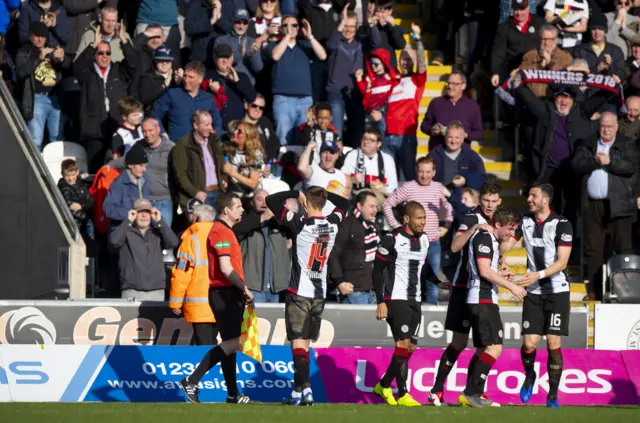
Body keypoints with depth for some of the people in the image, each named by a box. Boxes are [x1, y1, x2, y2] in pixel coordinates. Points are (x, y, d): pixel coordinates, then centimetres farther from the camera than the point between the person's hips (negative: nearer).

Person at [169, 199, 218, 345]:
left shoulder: (191, 239, -9)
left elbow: (181, 273, -11)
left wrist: (175, 302, -1)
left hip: (200, 306, -5)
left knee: (204, 345, -5)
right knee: (212, 343, 15)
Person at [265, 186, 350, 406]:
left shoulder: (300, 223, -13)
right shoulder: (332, 225, 3)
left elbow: (271, 200, -11)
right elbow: (344, 203, 25)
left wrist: (295, 193, -1)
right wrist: (323, 193, 19)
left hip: (299, 292, -5)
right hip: (319, 293, 6)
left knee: (298, 341, -7)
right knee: (304, 342, 12)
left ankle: (305, 388, -17)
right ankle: (298, 387, 13)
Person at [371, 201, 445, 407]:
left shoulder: (424, 240, 10)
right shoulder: (391, 240, -11)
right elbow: (378, 271, -9)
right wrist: (381, 302, -14)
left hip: (414, 301, 7)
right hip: (396, 299, -7)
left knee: (411, 346, 7)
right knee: (403, 343, -13)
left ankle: (383, 386, 21)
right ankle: (402, 394, -7)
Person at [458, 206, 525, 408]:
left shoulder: (491, 240, 20)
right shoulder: (484, 237, -11)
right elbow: (484, 271, -19)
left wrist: (501, 275, 15)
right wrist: (512, 286, -18)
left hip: (485, 301, 11)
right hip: (483, 299, -11)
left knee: (483, 349, 12)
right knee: (494, 347, -15)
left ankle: (469, 396, 12)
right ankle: (472, 392, -18)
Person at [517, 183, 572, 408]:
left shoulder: (562, 225, -7)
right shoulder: (525, 222, 5)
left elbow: (562, 262, -12)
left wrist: (539, 275, -25)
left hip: (558, 290, -3)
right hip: (533, 292, 3)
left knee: (554, 343, -6)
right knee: (529, 343, -6)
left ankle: (553, 395, 5)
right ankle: (529, 376, 25)